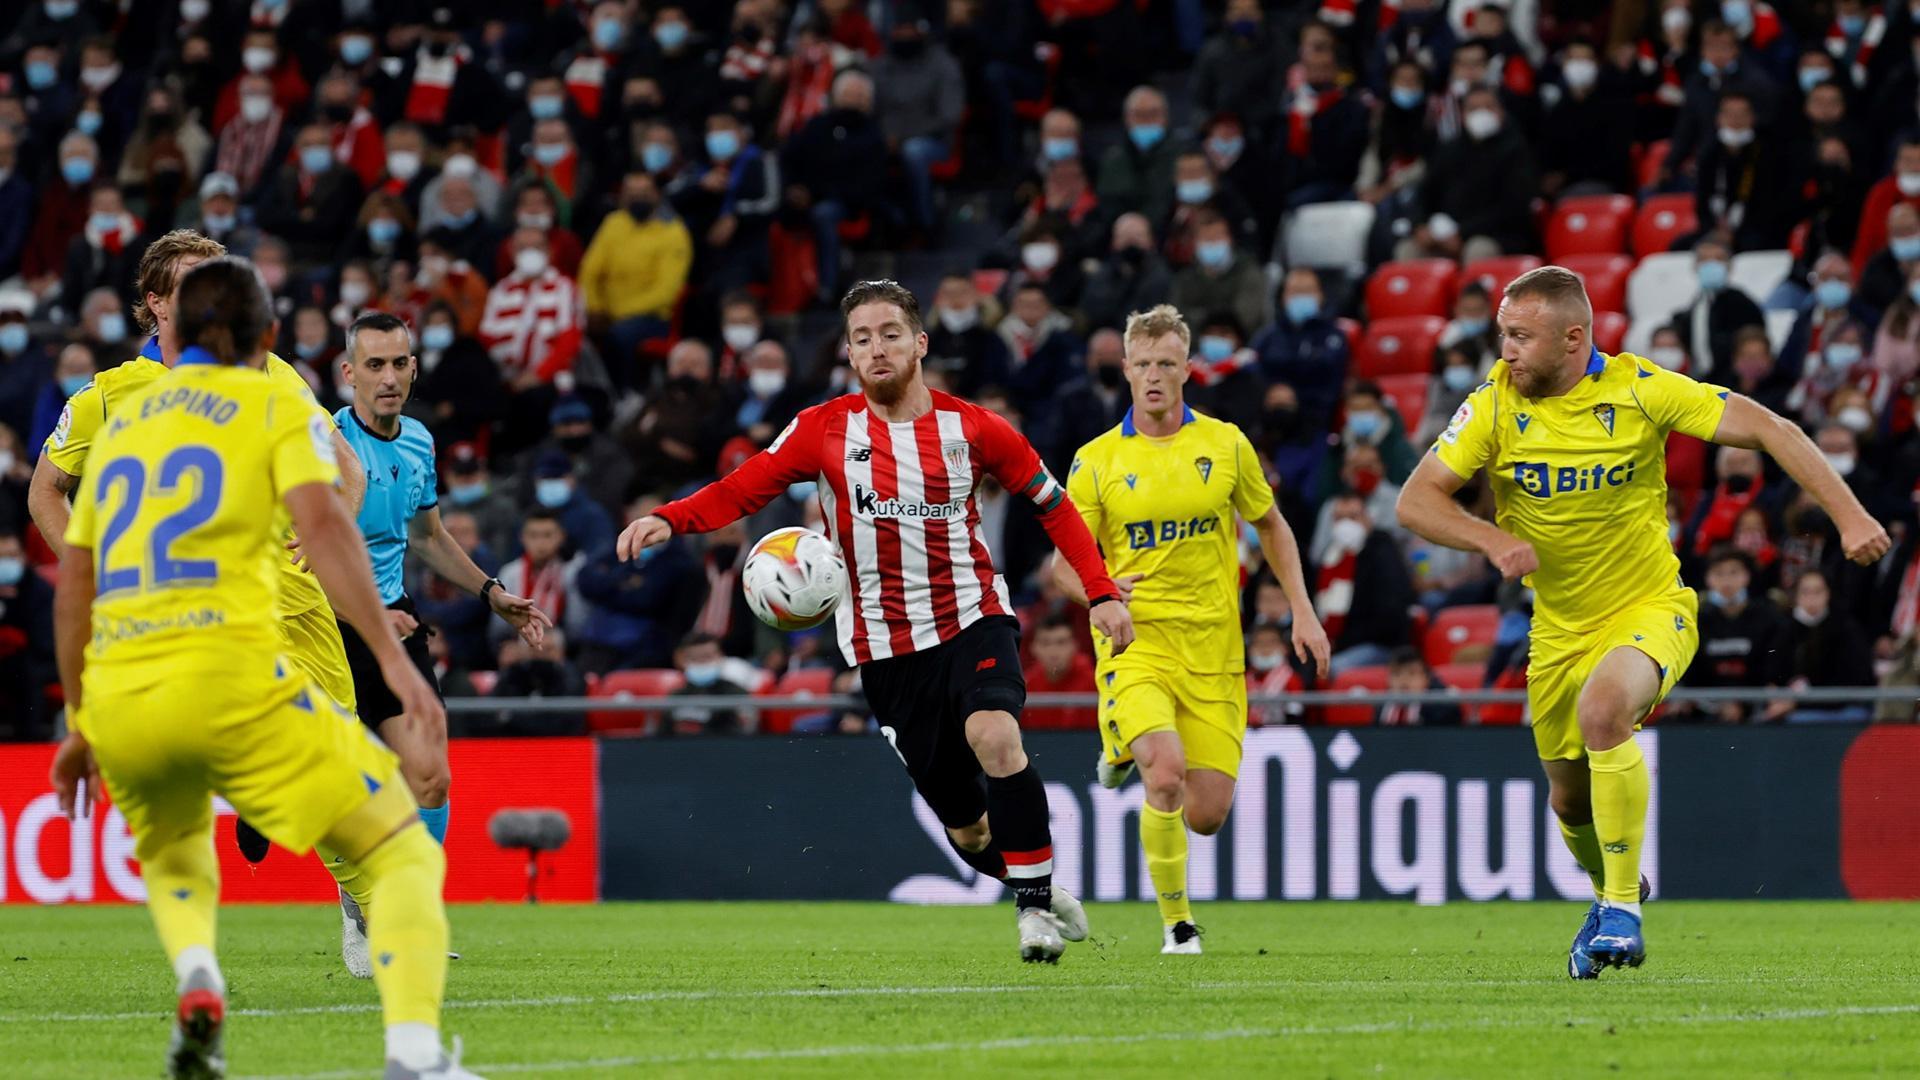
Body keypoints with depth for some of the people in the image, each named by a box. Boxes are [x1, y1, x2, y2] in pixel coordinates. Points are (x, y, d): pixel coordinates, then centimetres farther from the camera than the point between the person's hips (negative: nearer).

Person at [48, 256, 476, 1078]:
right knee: (403, 854, 2)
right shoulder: (276, 406, 9)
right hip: (230, 677, -5)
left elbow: (72, 588, 24)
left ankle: (196, 978, 0)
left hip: (118, 696, 5)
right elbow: (321, 522, -9)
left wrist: (80, 726, 33)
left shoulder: (122, 422, 24)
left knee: (171, 857, 33)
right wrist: (391, 655, -15)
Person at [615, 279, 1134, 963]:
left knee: (993, 734, -31)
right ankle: (1041, 895, 28)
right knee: (966, 828, 2)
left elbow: (1052, 504, 9)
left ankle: (1035, 901, -19)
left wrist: (1102, 592, 2)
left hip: (974, 617, -1)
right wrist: (668, 520, -24)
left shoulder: (970, 428, 0)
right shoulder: (825, 431, -1)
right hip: (885, 645, 1)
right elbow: (742, 490, -6)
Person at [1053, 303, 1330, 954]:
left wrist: (1303, 611, 8)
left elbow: (1271, 527, 16)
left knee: (1206, 815, -1)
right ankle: (1176, 924, -9)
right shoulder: (1096, 461, -1)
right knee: (1166, 773, -27)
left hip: (1212, 649, 2)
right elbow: (1065, 564, 3)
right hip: (1135, 642, -2)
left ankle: (1132, 752, 34)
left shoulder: (1226, 445, 3)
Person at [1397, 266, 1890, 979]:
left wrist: (1849, 517, -20)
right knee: (1571, 799, 10)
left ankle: (1622, 908, -24)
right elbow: (1416, 500, -8)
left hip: (1650, 609, -4)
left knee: (1602, 708, -33)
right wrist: (1493, 540, -26)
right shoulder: (1496, 406, -9)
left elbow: (1771, 430, -13)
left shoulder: (1640, 390, -15)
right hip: (1560, 630, 4)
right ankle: (1610, 889, 46)